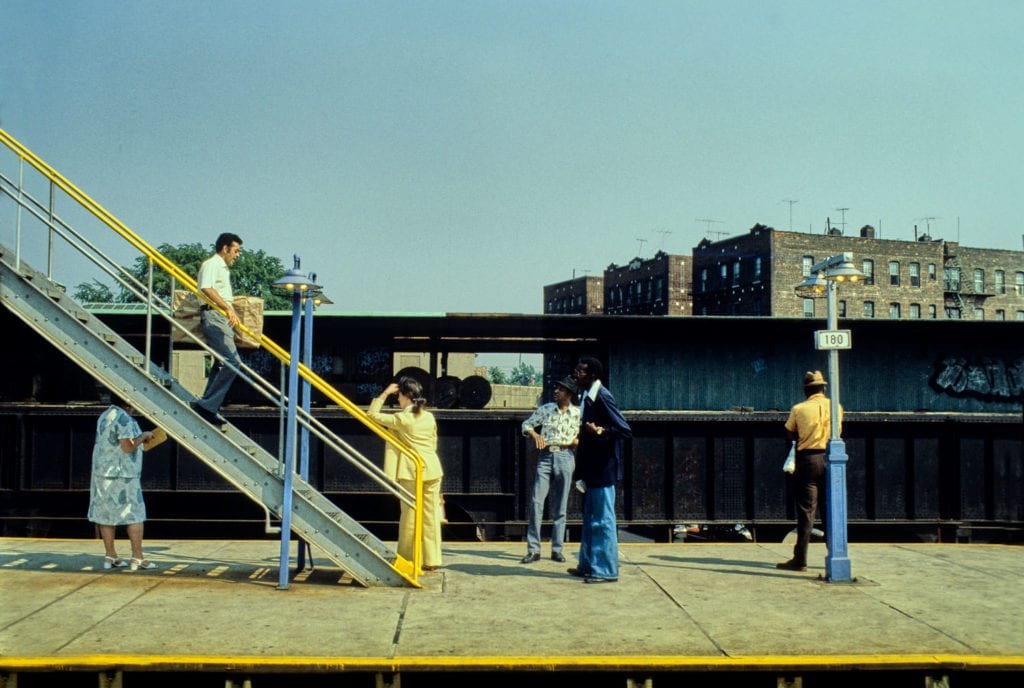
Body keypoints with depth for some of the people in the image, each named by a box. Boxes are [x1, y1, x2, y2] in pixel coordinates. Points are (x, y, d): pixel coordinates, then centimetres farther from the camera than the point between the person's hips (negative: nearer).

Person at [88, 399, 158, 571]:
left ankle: (110, 556, 13)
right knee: (135, 515, -2)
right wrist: (143, 436, -6)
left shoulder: (104, 417, 13)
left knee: (106, 513, 8)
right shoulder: (124, 418, -15)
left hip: (102, 472, 9)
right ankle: (137, 557, -2)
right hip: (122, 475, -9)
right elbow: (128, 447, -21)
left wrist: (140, 437, 18)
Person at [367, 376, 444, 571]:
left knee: (410, 516, 4)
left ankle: (405, 559, 12)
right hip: (433, 470, 5)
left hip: (412, 473, -5)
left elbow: (372, 414, -2)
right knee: (431, 517, 6)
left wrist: (384, 394, 1)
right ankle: (431, 560, 9)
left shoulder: (401, 419, -10)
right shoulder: (429, 417, 7)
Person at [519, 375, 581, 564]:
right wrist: (535, 434, -9)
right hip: (545, 458, 0)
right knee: (536, 502, -7)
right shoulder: (545, 409, 5)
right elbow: (526, 424, 10)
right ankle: (533, 549, -2)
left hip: (565, 458, 0)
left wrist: (577, 441, -10)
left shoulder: (578, 413, 3)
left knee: (560, 507, 5)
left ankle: (557, 549, 13)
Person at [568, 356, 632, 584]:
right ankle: (588, 565, 26)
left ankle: (606, 570, 3)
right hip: (592, 469, 10)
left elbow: (625, 431, -19)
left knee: (603, 520, -3)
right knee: (590, 519, 16)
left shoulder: (602, 397, -16)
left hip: (603, 469, -10)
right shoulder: (587, 397, 12)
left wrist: (600, 431, -33)